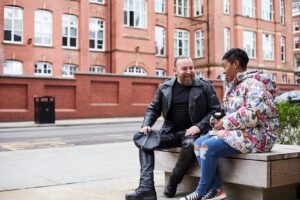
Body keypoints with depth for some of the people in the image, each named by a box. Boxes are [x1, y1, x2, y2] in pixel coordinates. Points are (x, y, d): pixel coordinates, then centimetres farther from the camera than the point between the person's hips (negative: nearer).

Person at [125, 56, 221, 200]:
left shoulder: (205, 87, 3)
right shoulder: (164, 87, 10)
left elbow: (215, 110, 2)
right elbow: (153, 109, 17)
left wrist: (199, 126, -13)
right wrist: (146, 125, -2)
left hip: (191, 132, -3)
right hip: (170, 132, 4)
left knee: (190, 144, -37)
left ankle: (172, 184, -15)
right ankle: (146, 188, -29)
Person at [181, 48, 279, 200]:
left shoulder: (252, 83, -13)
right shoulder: (234, 85, 19)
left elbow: (256, 111, -26)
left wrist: (226, 123, -18)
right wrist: (220, 121, 4)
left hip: (256, 134, -10)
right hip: (238, 131, 10)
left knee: (208, 146, -24)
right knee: (198, 143, -2)